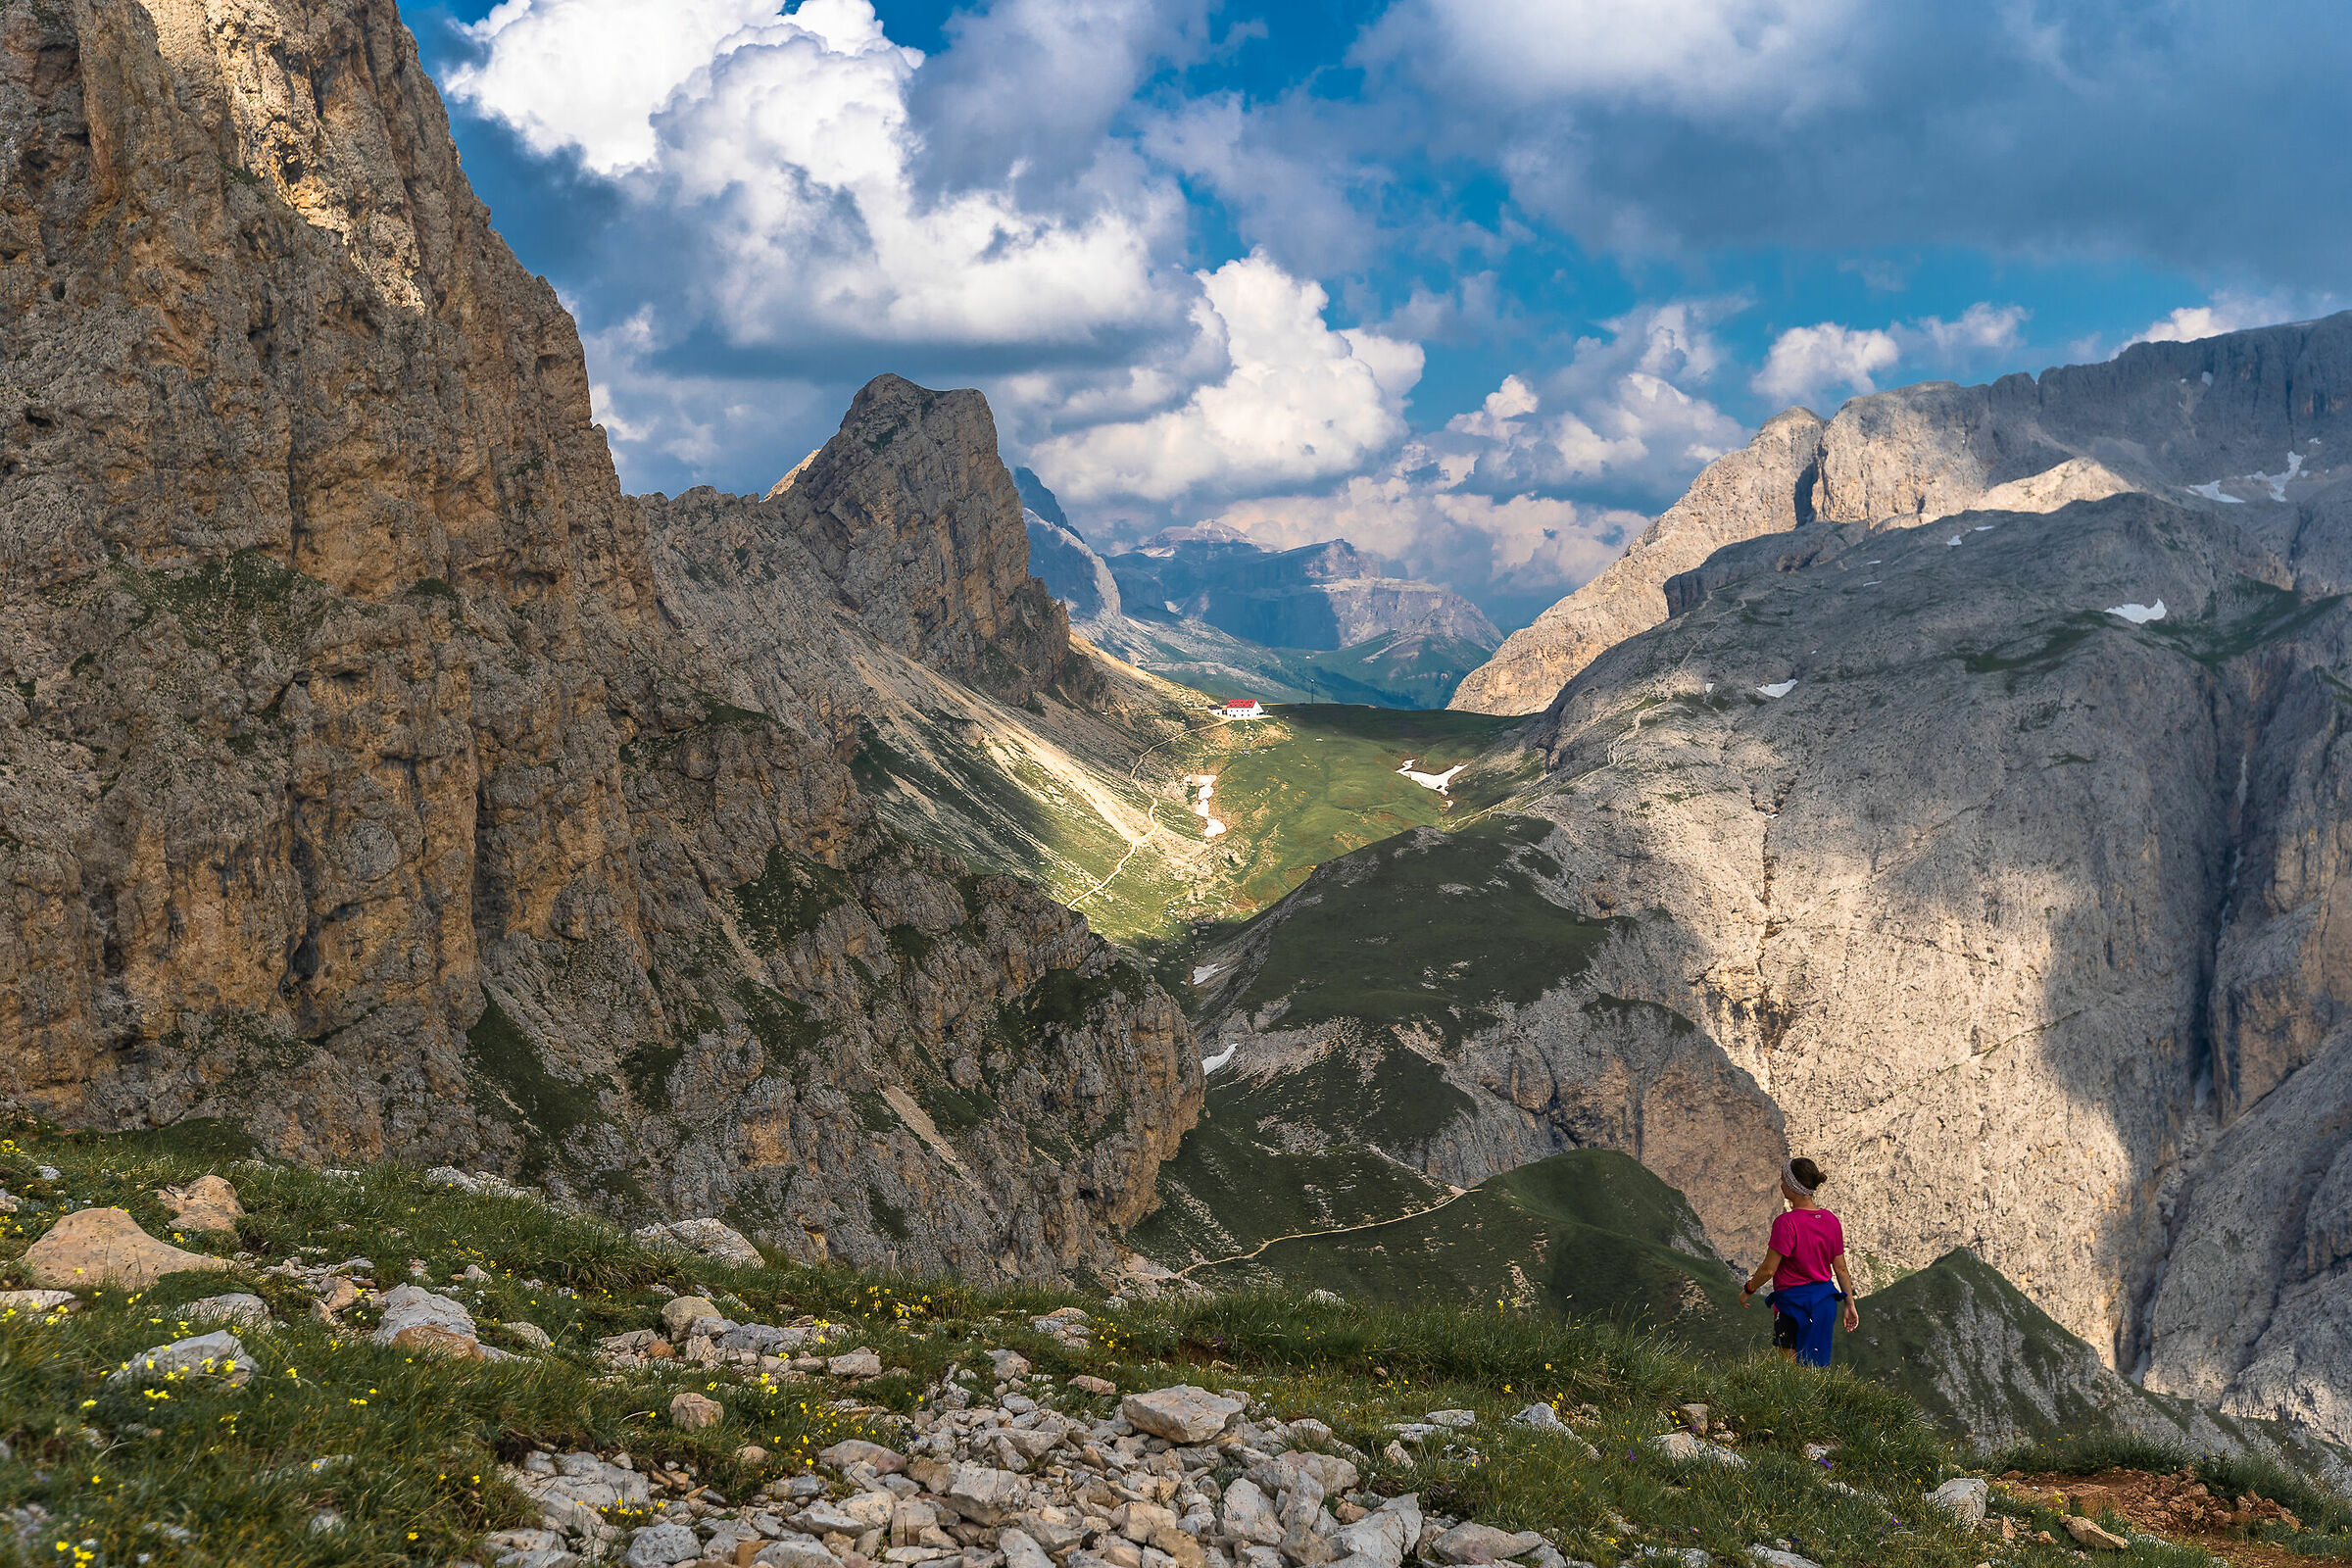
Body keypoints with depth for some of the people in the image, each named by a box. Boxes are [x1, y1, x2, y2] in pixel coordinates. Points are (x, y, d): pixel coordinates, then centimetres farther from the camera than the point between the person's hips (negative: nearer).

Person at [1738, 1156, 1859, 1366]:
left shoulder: (1786, 1223, -20)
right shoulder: (1831, 1220, 1)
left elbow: (1768, 1270, -17)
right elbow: (1841, 1269, 7)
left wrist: (1748, 1290, 0)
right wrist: (1850, 1305, 15)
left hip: (1794, 1302, -7)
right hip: (1825, 1301, 7)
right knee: (1816, 1366, 17)